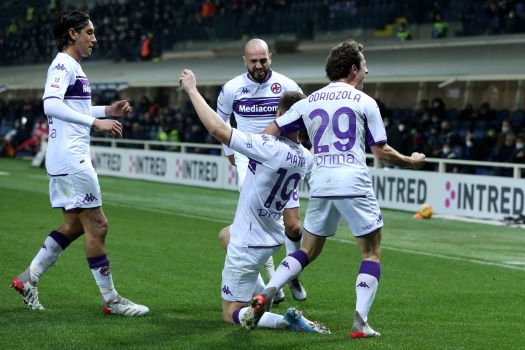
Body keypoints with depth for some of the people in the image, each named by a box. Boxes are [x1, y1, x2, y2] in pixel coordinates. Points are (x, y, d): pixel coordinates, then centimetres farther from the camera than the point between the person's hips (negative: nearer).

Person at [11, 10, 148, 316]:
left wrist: (107, 110, 18)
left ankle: (29, 278, 18)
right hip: (71, 158, -10)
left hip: (68, 159, 10)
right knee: (97, 226, -6)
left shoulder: (71, 66, 18)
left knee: (74, 225, 15)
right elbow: (51, 105, -27)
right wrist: (96, 122, -31)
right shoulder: (64, 65, -13)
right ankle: (111, 300, 0)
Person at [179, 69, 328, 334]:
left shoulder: (268, 148, -30)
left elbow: (217, 128, -32)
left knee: (231, 313, 4)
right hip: (273, 239, 8)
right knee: (226, 234, 39)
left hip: (248, 245, -8)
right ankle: (264, 293, 31)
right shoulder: (305, 158, -8)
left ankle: (285, 320, -20)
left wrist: (192, 89, -22)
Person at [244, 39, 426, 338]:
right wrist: (412, 161, 19)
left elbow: (268, 134, 10)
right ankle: (360, 321, -6)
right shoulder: (365, 102, 1)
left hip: (320, 184, 4)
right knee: (372, 253, 6)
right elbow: (382, 152, 3)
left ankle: (266, 294, -1)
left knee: (308, 251, 17)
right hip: (354, 184, -4)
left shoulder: (309, 102, 13)